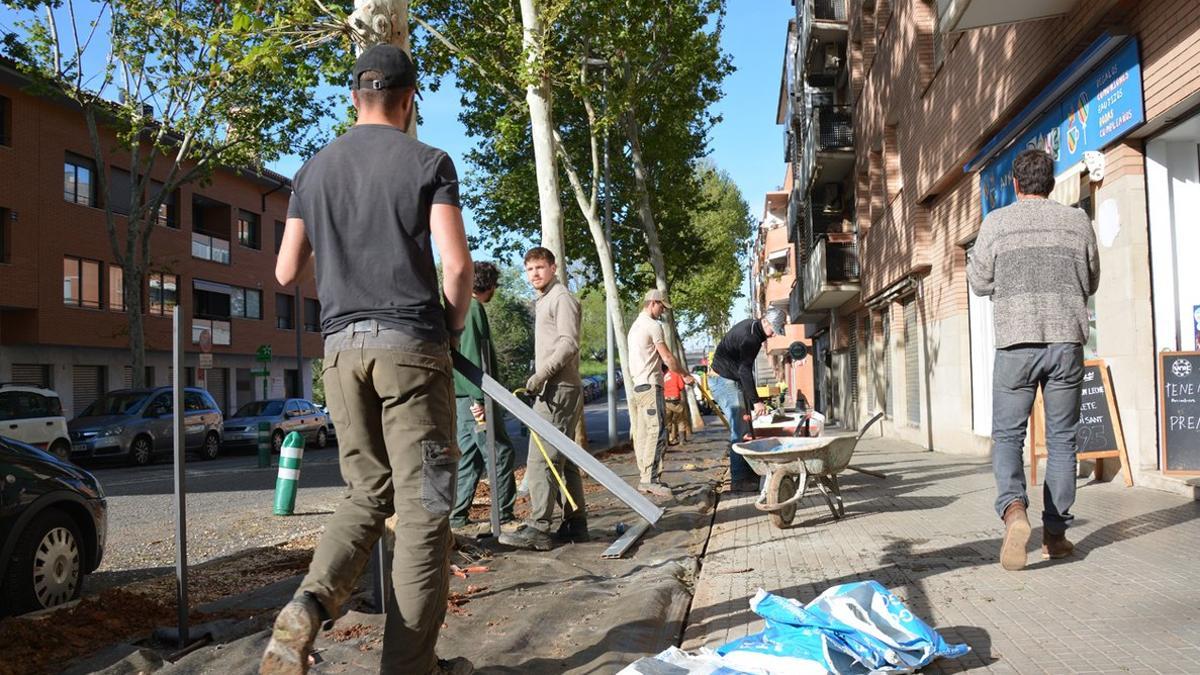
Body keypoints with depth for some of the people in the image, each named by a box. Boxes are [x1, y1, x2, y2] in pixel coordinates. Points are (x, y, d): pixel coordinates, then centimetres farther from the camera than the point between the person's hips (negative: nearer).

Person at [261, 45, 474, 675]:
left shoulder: (313, 169, 13)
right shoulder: (428, 162, 0)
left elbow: (286, 273, 13)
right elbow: (456, 264, -9)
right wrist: (454, 326, 7)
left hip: (341, 346, 5)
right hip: (410, 344, -4)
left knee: (366, 493, 16)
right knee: (422, 505, 1)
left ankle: (308, 605, -7)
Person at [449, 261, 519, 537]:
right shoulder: (473, 308, -11)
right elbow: (472, 355, -20)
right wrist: (479, 398, -23)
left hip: (463, 397, 10)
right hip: (473, 396, -10)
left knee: (469, 458, 12)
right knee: (500, 454, -5)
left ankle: (458, 520, 13)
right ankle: (503, 519, -2)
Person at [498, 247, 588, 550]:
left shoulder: (562, 298, -6)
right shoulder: (542, 302, 24)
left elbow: (568, 343, -18)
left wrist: (541, 374, -21)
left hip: (559, 390, -11)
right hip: (552, 390, 11)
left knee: (541, 459, -13)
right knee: (563, 460, 11)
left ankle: (538, 528, -13)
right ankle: (576, 523, 17)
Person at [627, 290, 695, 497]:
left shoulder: (635, 326, 22)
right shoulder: (653, 325, -9)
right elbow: (667, 358, -10)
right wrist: (685, 375, 3)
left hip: (638, 385, 10)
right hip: (650, 385, -10)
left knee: (642, 434, 8)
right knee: (656, 432, -13)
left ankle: (645, 478, 11)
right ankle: (651, 479, -18)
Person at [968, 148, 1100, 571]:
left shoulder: (996, 223, 0)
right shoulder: (1077, 222, 6)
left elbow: (979, 283, 7)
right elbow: (1091, 283, 16)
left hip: (1016, 341, -2)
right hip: (1067, 341, 2)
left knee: (1007, 435, 5)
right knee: (1062, 438, 9)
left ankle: (1013, 508, -20)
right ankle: (1055, 533, 12)